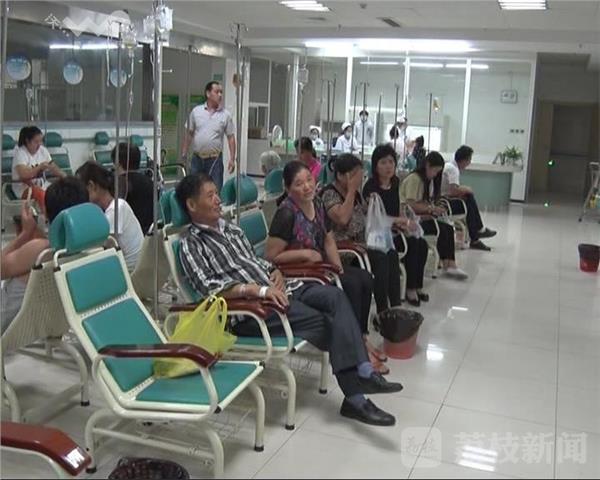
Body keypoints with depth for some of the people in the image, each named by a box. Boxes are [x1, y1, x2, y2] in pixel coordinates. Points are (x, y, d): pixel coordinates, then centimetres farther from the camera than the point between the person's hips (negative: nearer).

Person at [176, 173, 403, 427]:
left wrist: (274, 271, 4)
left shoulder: (230, 228, 20)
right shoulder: (191, 244, -4)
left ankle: (362, 372, -24)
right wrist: (256, 289, -26)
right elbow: (209, 288, -16)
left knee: (334, 295, -17)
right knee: (324, 322, -20)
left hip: (274, 290, 7)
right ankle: (355, 397, -11)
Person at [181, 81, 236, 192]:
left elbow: (231, 137, 0)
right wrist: (184, 152, 7)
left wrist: (232, 159, -6)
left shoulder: (225, 115, -1)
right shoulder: (196, 111, 4)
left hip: (215, 158, -2)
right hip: (197, 158, 2)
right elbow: (189, 133, 10)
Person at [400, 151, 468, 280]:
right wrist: (432, 209, -18)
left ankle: (450, 265, -15)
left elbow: (425, 202, 14)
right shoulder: (414, 179, -14)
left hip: (421, 216, 9)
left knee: (448, 228, -11)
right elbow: (410, 205, -21)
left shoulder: (428, 180, 17)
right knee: (442, 229, -21)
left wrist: (435, 209, -6)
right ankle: (447, 265, -10)